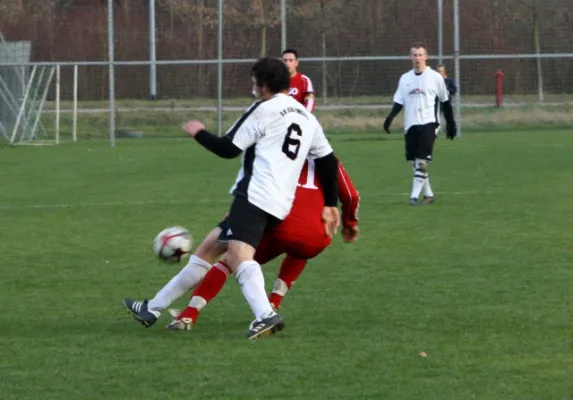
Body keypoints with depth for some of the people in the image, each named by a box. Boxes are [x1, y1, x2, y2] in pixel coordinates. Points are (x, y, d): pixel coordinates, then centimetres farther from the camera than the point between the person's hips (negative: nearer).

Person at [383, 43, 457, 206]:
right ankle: (428, 194, 18)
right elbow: (399, 102, 11)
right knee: (414, 162, 6)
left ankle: (415, 195, -14)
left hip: (428, 123, -4)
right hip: (410, 125, 4)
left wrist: (451, 124, 11)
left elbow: (445, 102, 8)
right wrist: (390, 117, -6)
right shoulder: (405, 78, 11)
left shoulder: (435, 77, 1)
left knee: (422, 161, -15)